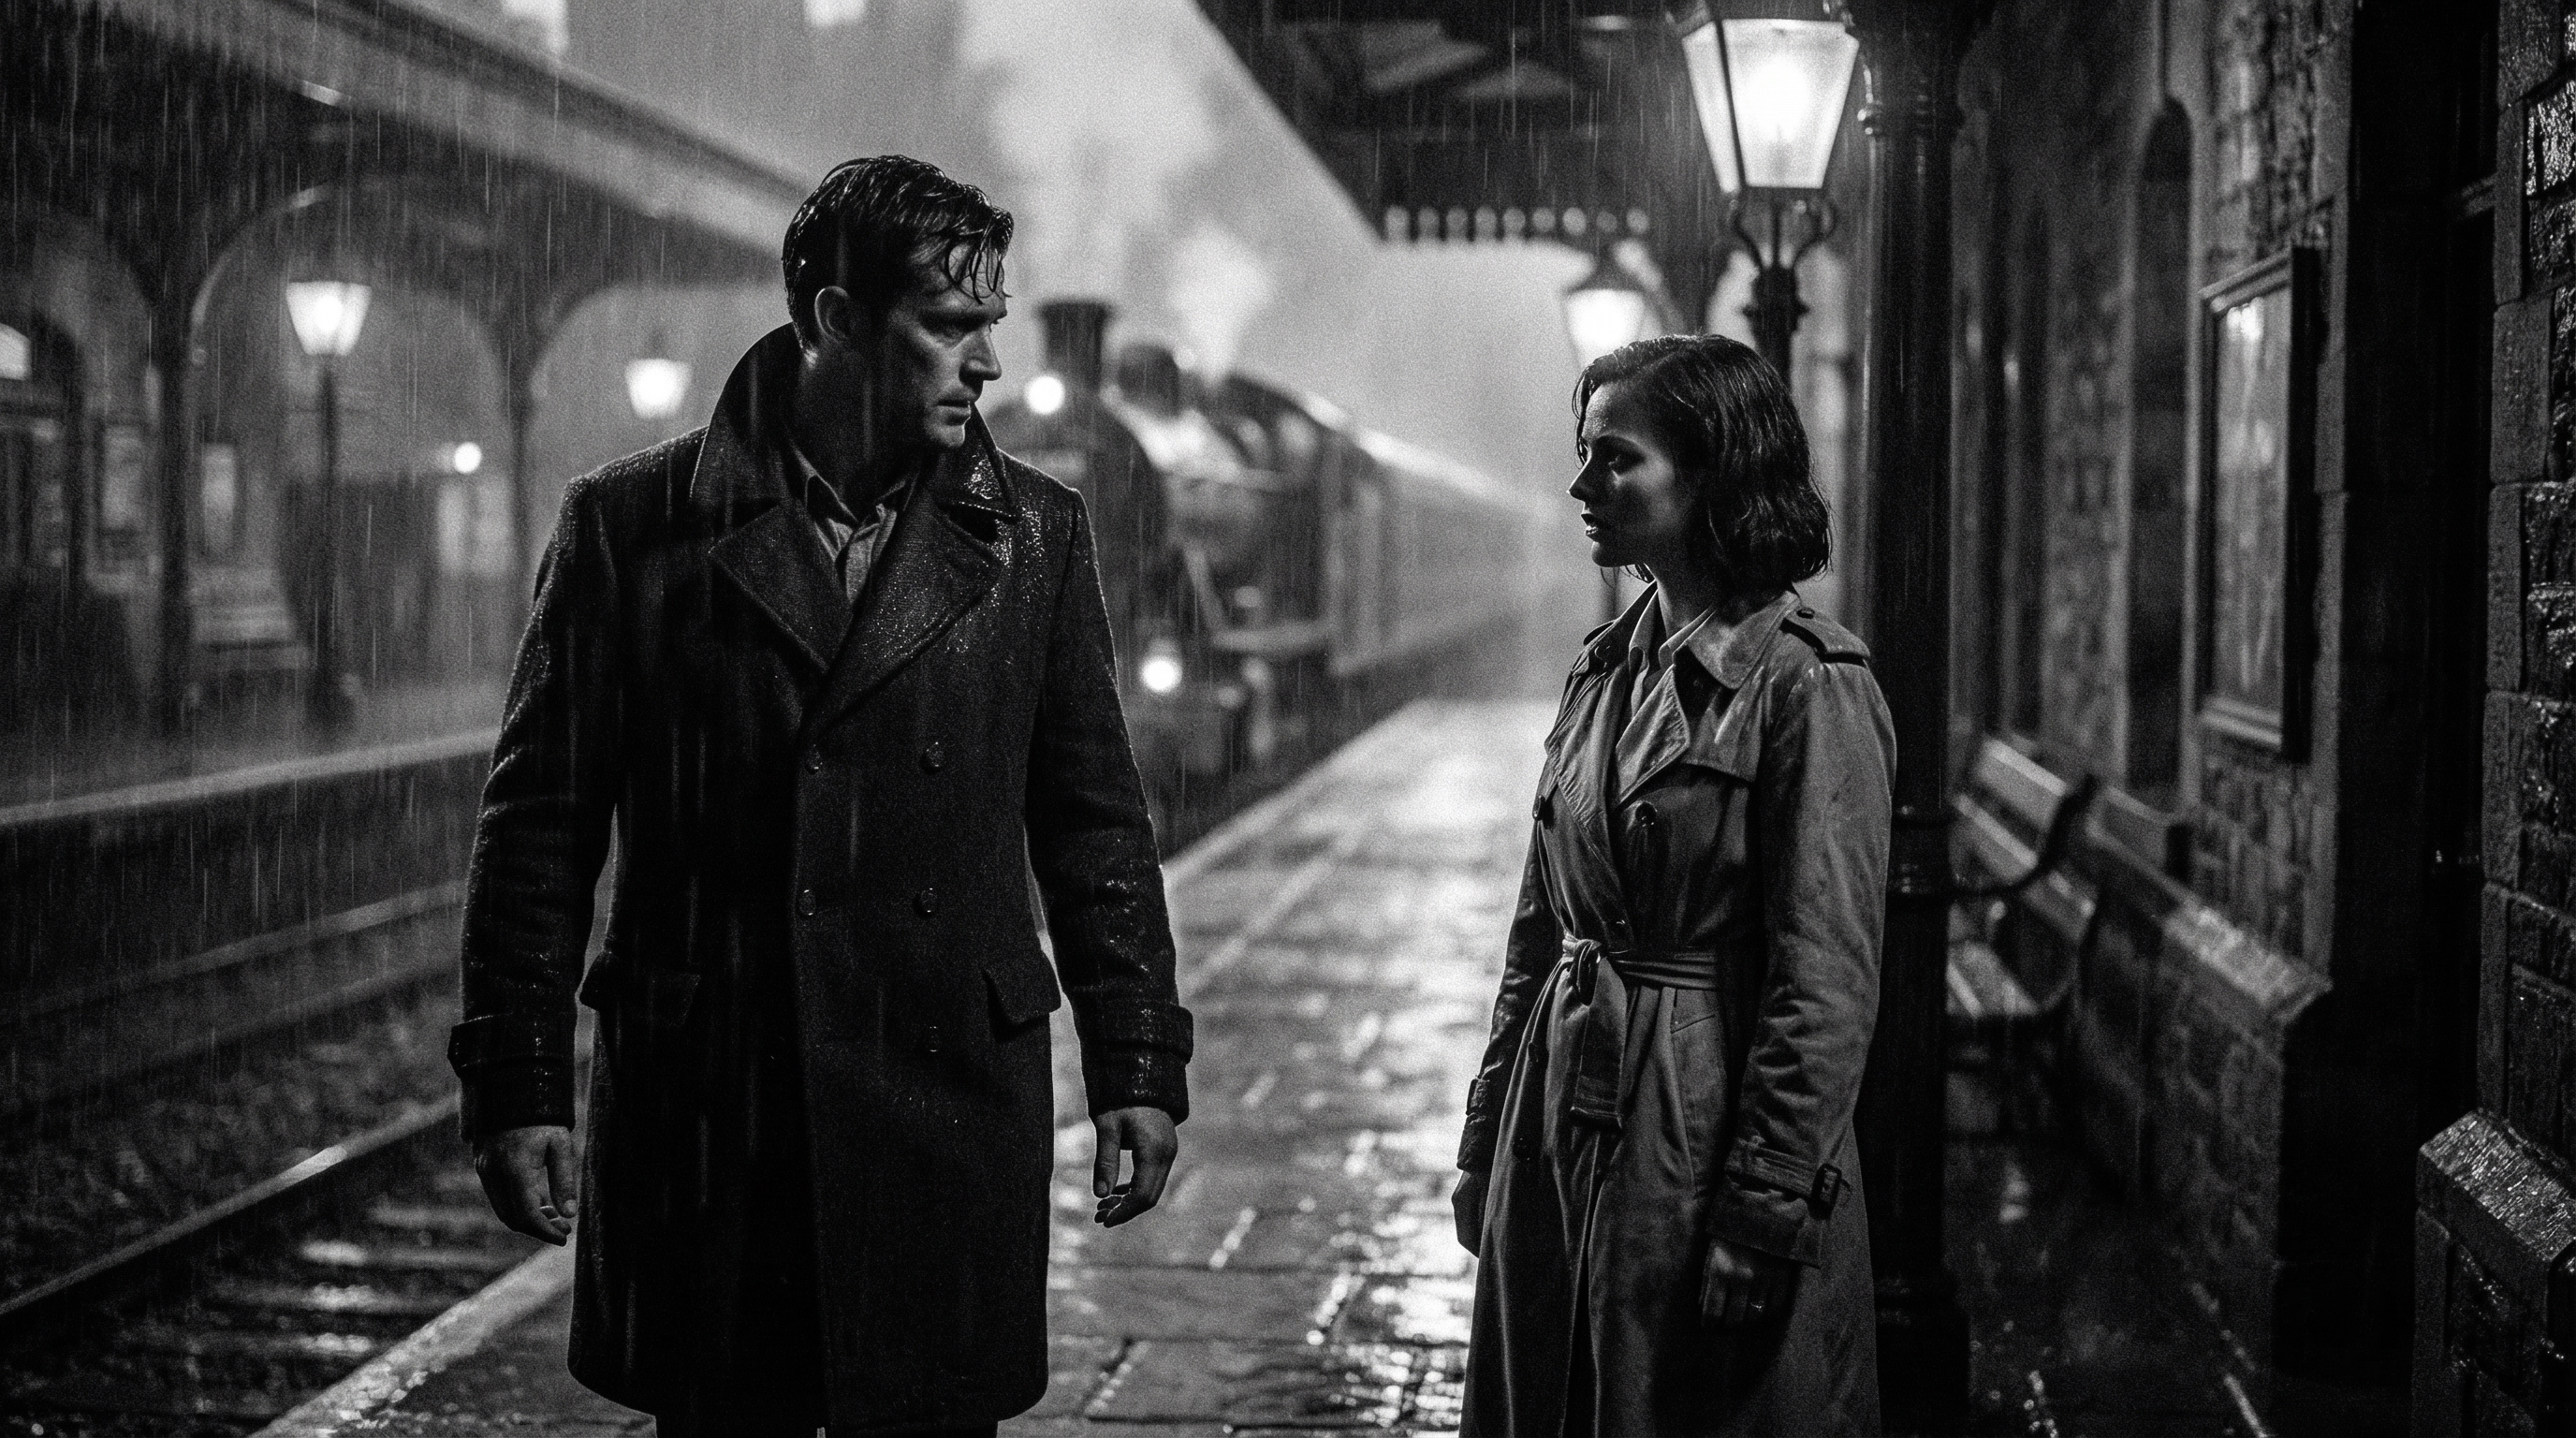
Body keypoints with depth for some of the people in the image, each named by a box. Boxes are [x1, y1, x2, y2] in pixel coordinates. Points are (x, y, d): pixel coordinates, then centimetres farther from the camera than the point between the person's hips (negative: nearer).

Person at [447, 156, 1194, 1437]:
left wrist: (1137, 1065, 6)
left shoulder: (1033, 535, 6)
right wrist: (515, 1086, -2)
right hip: (695, 1125, -1)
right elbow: (540, 825, 2)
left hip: (948, 1113, 1)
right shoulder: (629, 526, 0)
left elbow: (1093, 824, 10)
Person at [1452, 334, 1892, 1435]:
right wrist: (1488, 1143, 12)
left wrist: (1761, 1218, -16)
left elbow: (1827, 989, -15)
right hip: (1562, 1138, 7)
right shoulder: (1605, 669, 9)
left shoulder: (1808, 687, -14)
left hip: (1707, 1135, -7)